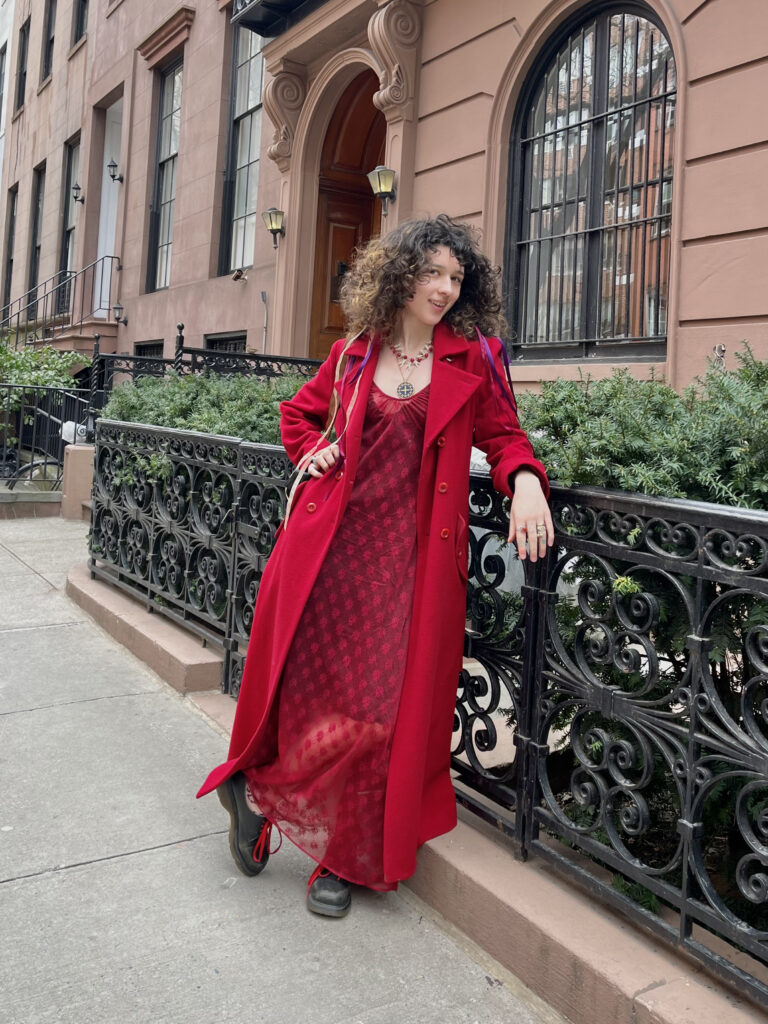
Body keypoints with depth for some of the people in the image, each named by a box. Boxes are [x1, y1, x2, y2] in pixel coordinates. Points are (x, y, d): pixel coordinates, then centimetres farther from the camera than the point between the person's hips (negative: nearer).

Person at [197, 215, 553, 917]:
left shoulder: (475, 358, 6)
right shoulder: (352, 356, 9)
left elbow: (502, 435, 8)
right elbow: (299, 413, 25)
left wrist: (524, 480, -13)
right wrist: (315, 452, 5)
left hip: (412, 552, 0)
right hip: (333, 541, 1)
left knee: (385, 709, 2)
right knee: (308, 690, 5)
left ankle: (345, 859, 20)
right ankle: (255, 787, 34)